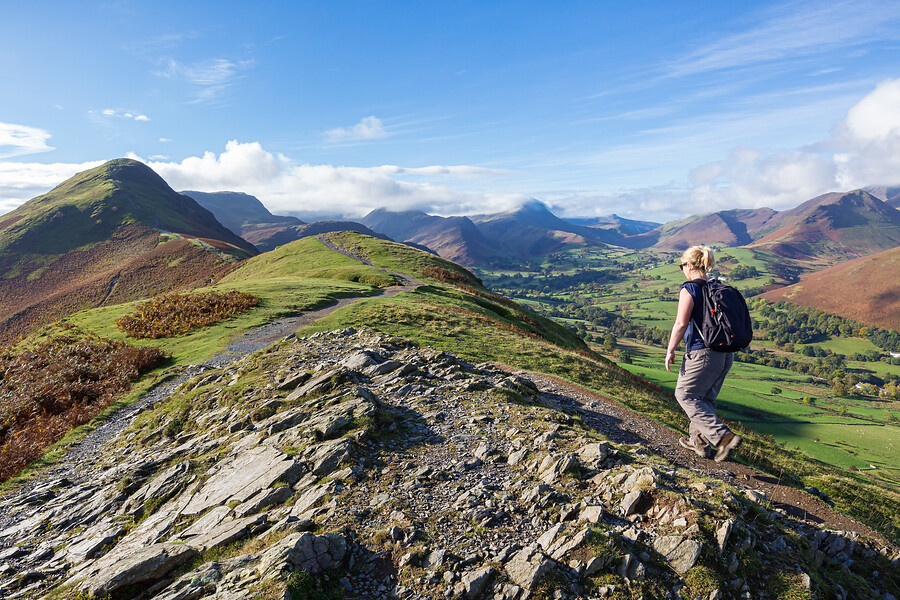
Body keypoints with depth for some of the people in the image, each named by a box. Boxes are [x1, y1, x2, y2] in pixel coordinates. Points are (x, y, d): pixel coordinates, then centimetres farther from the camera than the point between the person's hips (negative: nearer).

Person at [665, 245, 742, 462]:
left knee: (685, 395, 7)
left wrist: (670, 350, -8)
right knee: (706, 397, 19)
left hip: (702, 353, -8)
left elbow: (681, 324, -17)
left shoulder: (690, 289, -12)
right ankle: (699, 441, 30)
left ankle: (724, 436, -3)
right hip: (726, 353, 8)